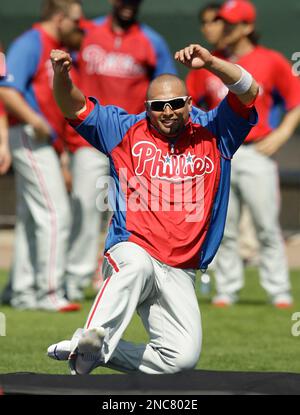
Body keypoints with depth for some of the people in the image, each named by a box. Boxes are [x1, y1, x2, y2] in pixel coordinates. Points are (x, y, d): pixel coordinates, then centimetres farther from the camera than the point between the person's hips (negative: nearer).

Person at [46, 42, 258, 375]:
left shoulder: (212, 133, 11)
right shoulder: (127, 131, 11)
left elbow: (249, 92, -1)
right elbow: (74, 107, 6)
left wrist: (210, 63, -17)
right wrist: (61, 75, -16)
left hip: (180, 274, 3)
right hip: (129, 250, -3)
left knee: (183, 357, -13)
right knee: (137, 265, -41)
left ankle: (93, 353, 3)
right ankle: (90, 339, -55)